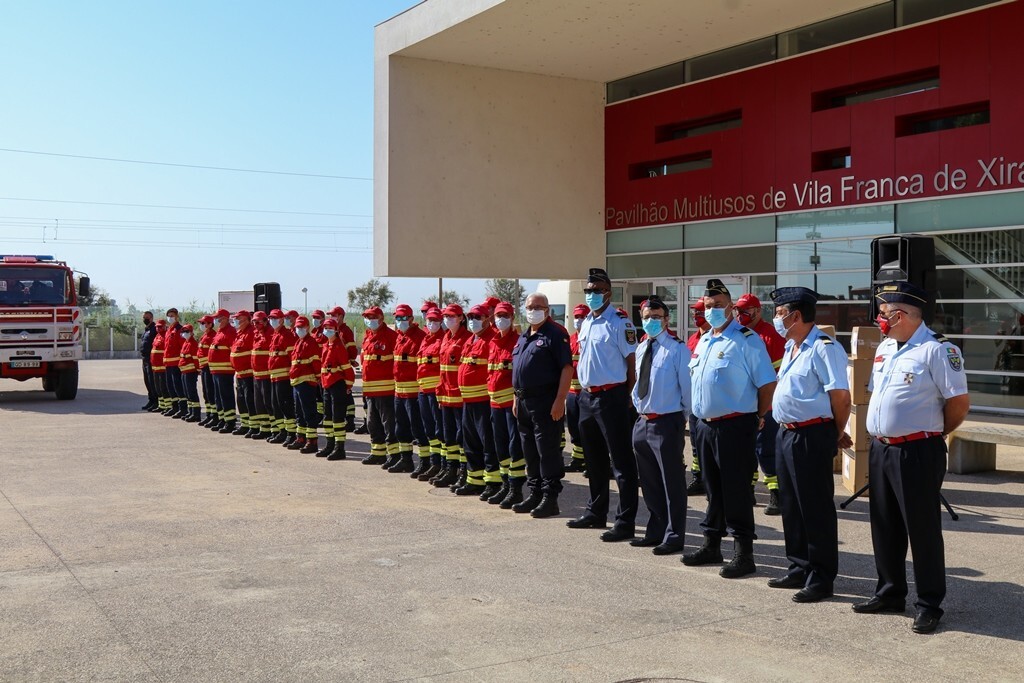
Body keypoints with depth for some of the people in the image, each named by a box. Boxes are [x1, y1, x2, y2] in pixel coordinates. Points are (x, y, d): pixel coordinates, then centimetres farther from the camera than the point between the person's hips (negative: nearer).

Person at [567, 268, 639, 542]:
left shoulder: (619, 323, -11)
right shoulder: (586, 323, 14)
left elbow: (631, 363, -11)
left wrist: (627, 399, -10)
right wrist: (584, 390, 15)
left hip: (611, 396, -9)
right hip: (587, 396, 9)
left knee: (621, 462, -4)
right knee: (594, 460, 18)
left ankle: (626, 521, -1)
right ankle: (596, 513, 30)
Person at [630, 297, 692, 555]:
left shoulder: (677, 349, -9)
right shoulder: (640, 349, 12)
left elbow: (687, 385, -7)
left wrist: (685, 416, -2)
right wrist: (638, 403, 14)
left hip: (667, 422, -7)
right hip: (642, 421, 7)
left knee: (672, 482, -1)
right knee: (649, 482, 16)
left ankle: (674, 536, 8)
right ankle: (656, 531, 29)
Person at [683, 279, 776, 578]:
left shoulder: (747, 340, -10)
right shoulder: (703, 342, 15)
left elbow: (767, 384, -12)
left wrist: (757, 418, -6)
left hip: (734, 427, -8)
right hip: (705, 426, 8)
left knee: (736, 492, -4)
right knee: (713, 489, 16)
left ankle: (743, 554, 3)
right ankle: (711, 545, 26)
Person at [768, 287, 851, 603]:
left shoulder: (824, 348, -15)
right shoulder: (790, 348, 15)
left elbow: (841, 396, -17)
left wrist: (837, 434, -6)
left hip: (811, 436, -10)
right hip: (786, 434, 10)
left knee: (816, 509, -1)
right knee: (790, 505, 16)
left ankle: (821, 578, 8)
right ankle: (799, 568, 28)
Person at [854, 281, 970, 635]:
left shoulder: (937, 349, -13)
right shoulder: (885, 348, 13)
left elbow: (959, 402, -12)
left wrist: (933, 432, 1)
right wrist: (880, 433, 14)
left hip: (917, 453, -8)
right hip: (880, 450, 8)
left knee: (922, 529, 1)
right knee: (884, 527, 15)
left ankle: (929, 605, 12)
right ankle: (890, 593, 29)